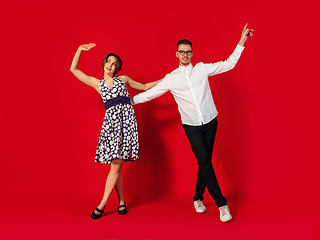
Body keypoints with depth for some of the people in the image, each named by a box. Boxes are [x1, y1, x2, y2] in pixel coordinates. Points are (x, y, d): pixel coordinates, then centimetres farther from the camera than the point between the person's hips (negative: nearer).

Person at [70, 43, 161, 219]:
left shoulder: (123, 79, 17)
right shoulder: (96, 83, 17)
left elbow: (145, 87, 27)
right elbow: (74, 69, 19)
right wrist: (80, 49, 14)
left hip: (126, 118, -1)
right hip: (110, 120, 1)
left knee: (117, 164, -6)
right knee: (116, 165, -2)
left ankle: (102, 204, 1)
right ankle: (121, 201, 15)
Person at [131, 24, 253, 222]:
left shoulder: (202, 69, 4)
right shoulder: (171, 79, 2)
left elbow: (229, 64, 7)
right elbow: (150, 93, 9)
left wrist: (241, 42, 3)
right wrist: (130, 100, 10)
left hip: (210, 122, 2)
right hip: (192, 126, -1)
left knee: (205, 162, 8)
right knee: (205, 162, -9)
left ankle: (198, 198, 27)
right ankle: (221, 204, 2)